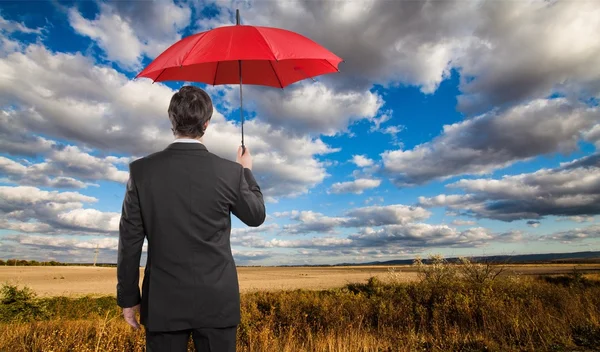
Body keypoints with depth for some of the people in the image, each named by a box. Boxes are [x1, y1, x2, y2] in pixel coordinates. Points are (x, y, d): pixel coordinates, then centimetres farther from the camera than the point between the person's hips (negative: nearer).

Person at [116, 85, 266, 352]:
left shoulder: (141, 170, -8)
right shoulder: (230, 172, -11)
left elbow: (130, 240, -3)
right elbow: (256, 216, 6)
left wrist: (128, 298, 9)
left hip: (163, 302, 1)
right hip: (217, 300, -1)